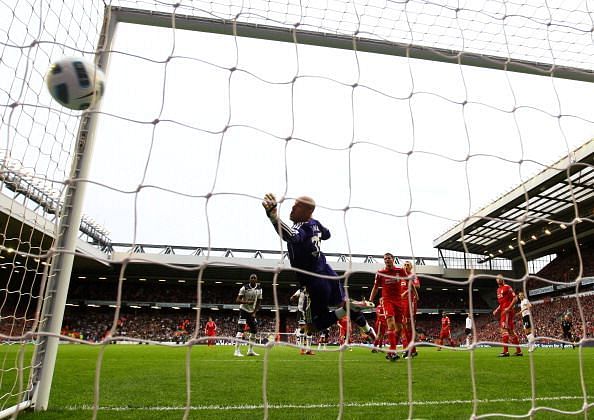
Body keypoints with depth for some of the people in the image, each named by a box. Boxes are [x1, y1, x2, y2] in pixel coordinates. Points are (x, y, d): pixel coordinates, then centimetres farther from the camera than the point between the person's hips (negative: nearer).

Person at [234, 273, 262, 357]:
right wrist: (247, 302, -30)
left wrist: (254, 312, -3)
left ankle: (250, 350, 17)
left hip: (252, 312, 6)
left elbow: (258, 303, 7)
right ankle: (237, 351, -14)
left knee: (254, 330, 6)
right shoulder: (244, 288, -14)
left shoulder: (259, 289, 0)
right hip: (243, 310, -6)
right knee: (240, 329, -14)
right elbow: (237, 300, -16)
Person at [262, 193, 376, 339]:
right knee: (344, 302, 32)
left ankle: (349, 306, -7)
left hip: (316, 282, -8)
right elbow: (327, 234, 23)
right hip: (328, 274, 8)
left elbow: (291, 236, -53)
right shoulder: (314, 223, -1)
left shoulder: (301, 228, -26)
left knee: (320, 323, 12)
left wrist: (273, 216, -68)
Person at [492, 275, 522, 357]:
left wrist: (508, 308, -20)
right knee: (510, 330, 11)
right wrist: (497, 310, 17)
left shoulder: (507, 287, -8)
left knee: (505, 329, -12)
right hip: (503, 312, 9)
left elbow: (515, 298, -13)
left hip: (507, 311, -9)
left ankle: (505, 351, -12)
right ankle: (519, 351, 18)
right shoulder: (499, 289, 20)